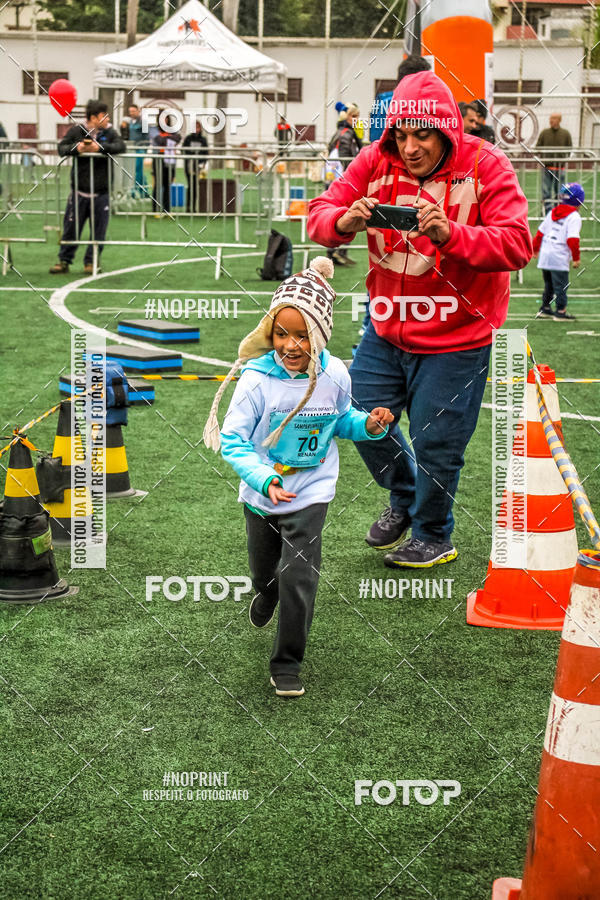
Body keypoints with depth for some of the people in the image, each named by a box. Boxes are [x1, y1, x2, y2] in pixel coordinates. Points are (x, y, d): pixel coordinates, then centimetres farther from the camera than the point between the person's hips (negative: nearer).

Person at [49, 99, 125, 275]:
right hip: (79, 190, -1)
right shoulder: (77, 130, 0)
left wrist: (100, 147, -24)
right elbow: (61, 148, -3)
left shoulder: (109, 132, 2)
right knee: (71, 227, 4)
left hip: (101, 193, 1)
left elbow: (121, 146, -13)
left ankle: (91, 261, 18)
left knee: (98, 230, 4)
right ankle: (64, 260, 16)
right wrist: (76, 148, -21)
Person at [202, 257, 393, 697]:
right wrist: (263, 478, -34)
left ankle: (287, 665, 9)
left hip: (311, 492, 0)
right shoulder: (257, 380, -22)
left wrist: (369, 425, -14)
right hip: (262, 493, 0)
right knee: (265, 570, 22)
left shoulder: (334, 375, -13)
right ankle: (267, 594, 62)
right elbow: (232, 439, -20)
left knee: (299, 579, -9)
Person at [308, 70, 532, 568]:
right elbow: (319, 214, -6)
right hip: (386, 327, 4)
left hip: (455, 339, -4)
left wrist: (449, 234, -38)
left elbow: (517, 245, -23)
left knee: (435, 443, 3)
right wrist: (345, 222, -30)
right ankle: (404, 498, 41)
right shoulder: (377, 160, -5)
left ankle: (434, 536, 30)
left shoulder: (486, 165, -15)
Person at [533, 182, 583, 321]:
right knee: (561, 285, 0)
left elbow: (541, 232, 17)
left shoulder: (552, 213, 12)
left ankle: (545, 309, 26)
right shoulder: (574, 217, -9)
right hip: (559, 258, -7)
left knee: (548, 284, 19)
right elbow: (572, 239, -16)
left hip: (544, 255, 7)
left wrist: (535, 248, 29)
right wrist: (576, 258, -9)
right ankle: (560, 312, 1)